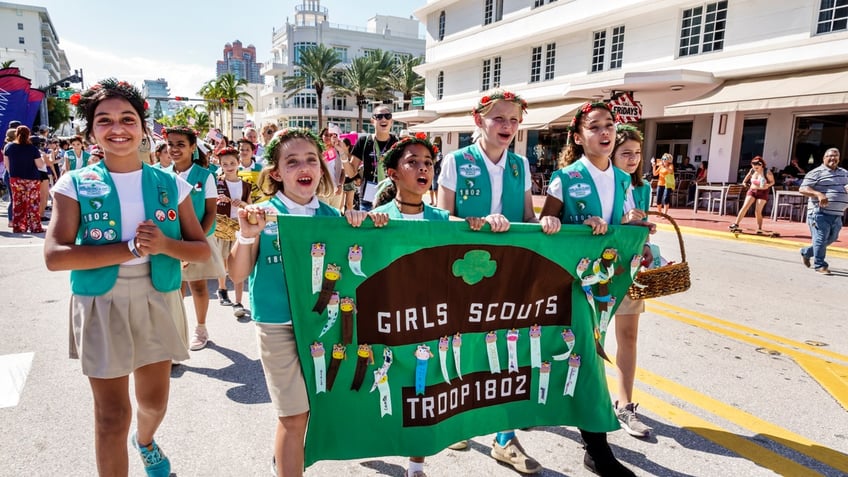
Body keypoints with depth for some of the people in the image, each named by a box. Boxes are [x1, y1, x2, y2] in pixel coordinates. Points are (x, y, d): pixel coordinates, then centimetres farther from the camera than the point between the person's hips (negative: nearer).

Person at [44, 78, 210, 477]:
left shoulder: (170, 185, 0)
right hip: (101, 306, -2)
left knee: (155, 400, 19)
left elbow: (202, 250, 0)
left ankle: (145, 441, 54)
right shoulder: (75, 185, -4)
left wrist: (164, 245, -20)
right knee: (111, 415, 7)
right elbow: (55, 256, -16)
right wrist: (132, 248, -22)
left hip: (158, 302, 3)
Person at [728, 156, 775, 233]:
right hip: (752, 191, 3)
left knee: (758, 211, -6)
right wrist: (745, 183, 4)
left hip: (762, 193, -3)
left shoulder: (767, 172, -13)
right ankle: (736, 224, -12)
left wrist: (768, 185, -21)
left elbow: (772, 182, -3)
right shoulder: (752, 171, 0)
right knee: (745, 207, -11)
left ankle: (759, 228, 9)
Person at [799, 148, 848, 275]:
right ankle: (820, 264, 5)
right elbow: (802, 189, -12)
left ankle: (806, 252, 31)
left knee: (831, 239, 15)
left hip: (837, 215, 7)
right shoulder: (816, 173, -5)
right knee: (821, 239, -5)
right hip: (820, 213, -7)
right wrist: (819, 194, -28)